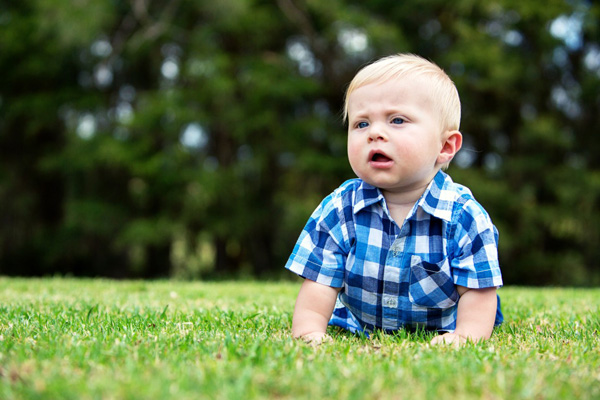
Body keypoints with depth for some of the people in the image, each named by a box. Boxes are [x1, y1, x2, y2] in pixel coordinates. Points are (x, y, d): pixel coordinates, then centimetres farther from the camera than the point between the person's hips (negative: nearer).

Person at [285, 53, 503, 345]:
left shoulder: (465, 218, -19)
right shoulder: (338, 211, -15)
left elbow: (478, 293, -16)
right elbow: (317, 291, -14)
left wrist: (464, 336, -34)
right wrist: (308, 333, -32)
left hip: (438, 335, 0)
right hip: (356, 331, 0)